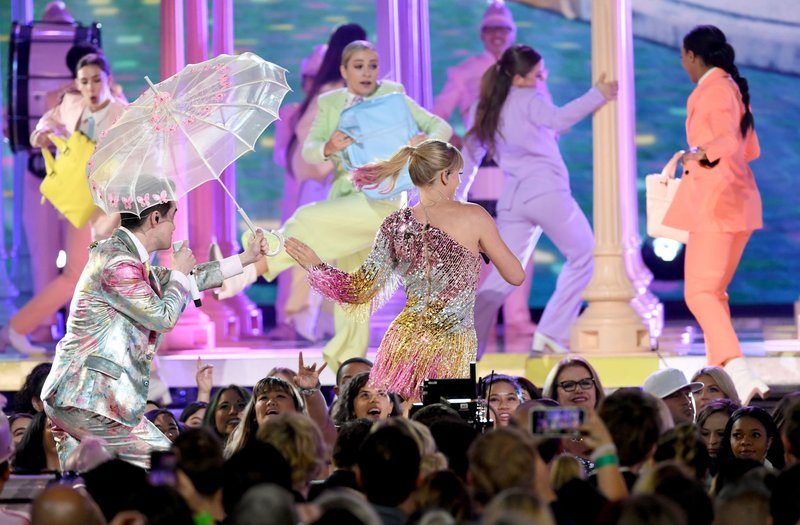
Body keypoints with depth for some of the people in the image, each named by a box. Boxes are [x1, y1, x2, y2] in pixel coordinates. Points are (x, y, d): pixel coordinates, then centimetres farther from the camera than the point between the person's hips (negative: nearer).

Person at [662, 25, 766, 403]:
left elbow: (730, 141, -25)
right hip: (738, 202, 10)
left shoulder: (713, 90, -12)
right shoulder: (733, 88, 18)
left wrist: (699, 153, -35)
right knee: (713, 291, 16)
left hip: (715, 202, -10)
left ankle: (741, 376, -26)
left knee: (700, 293, -13)